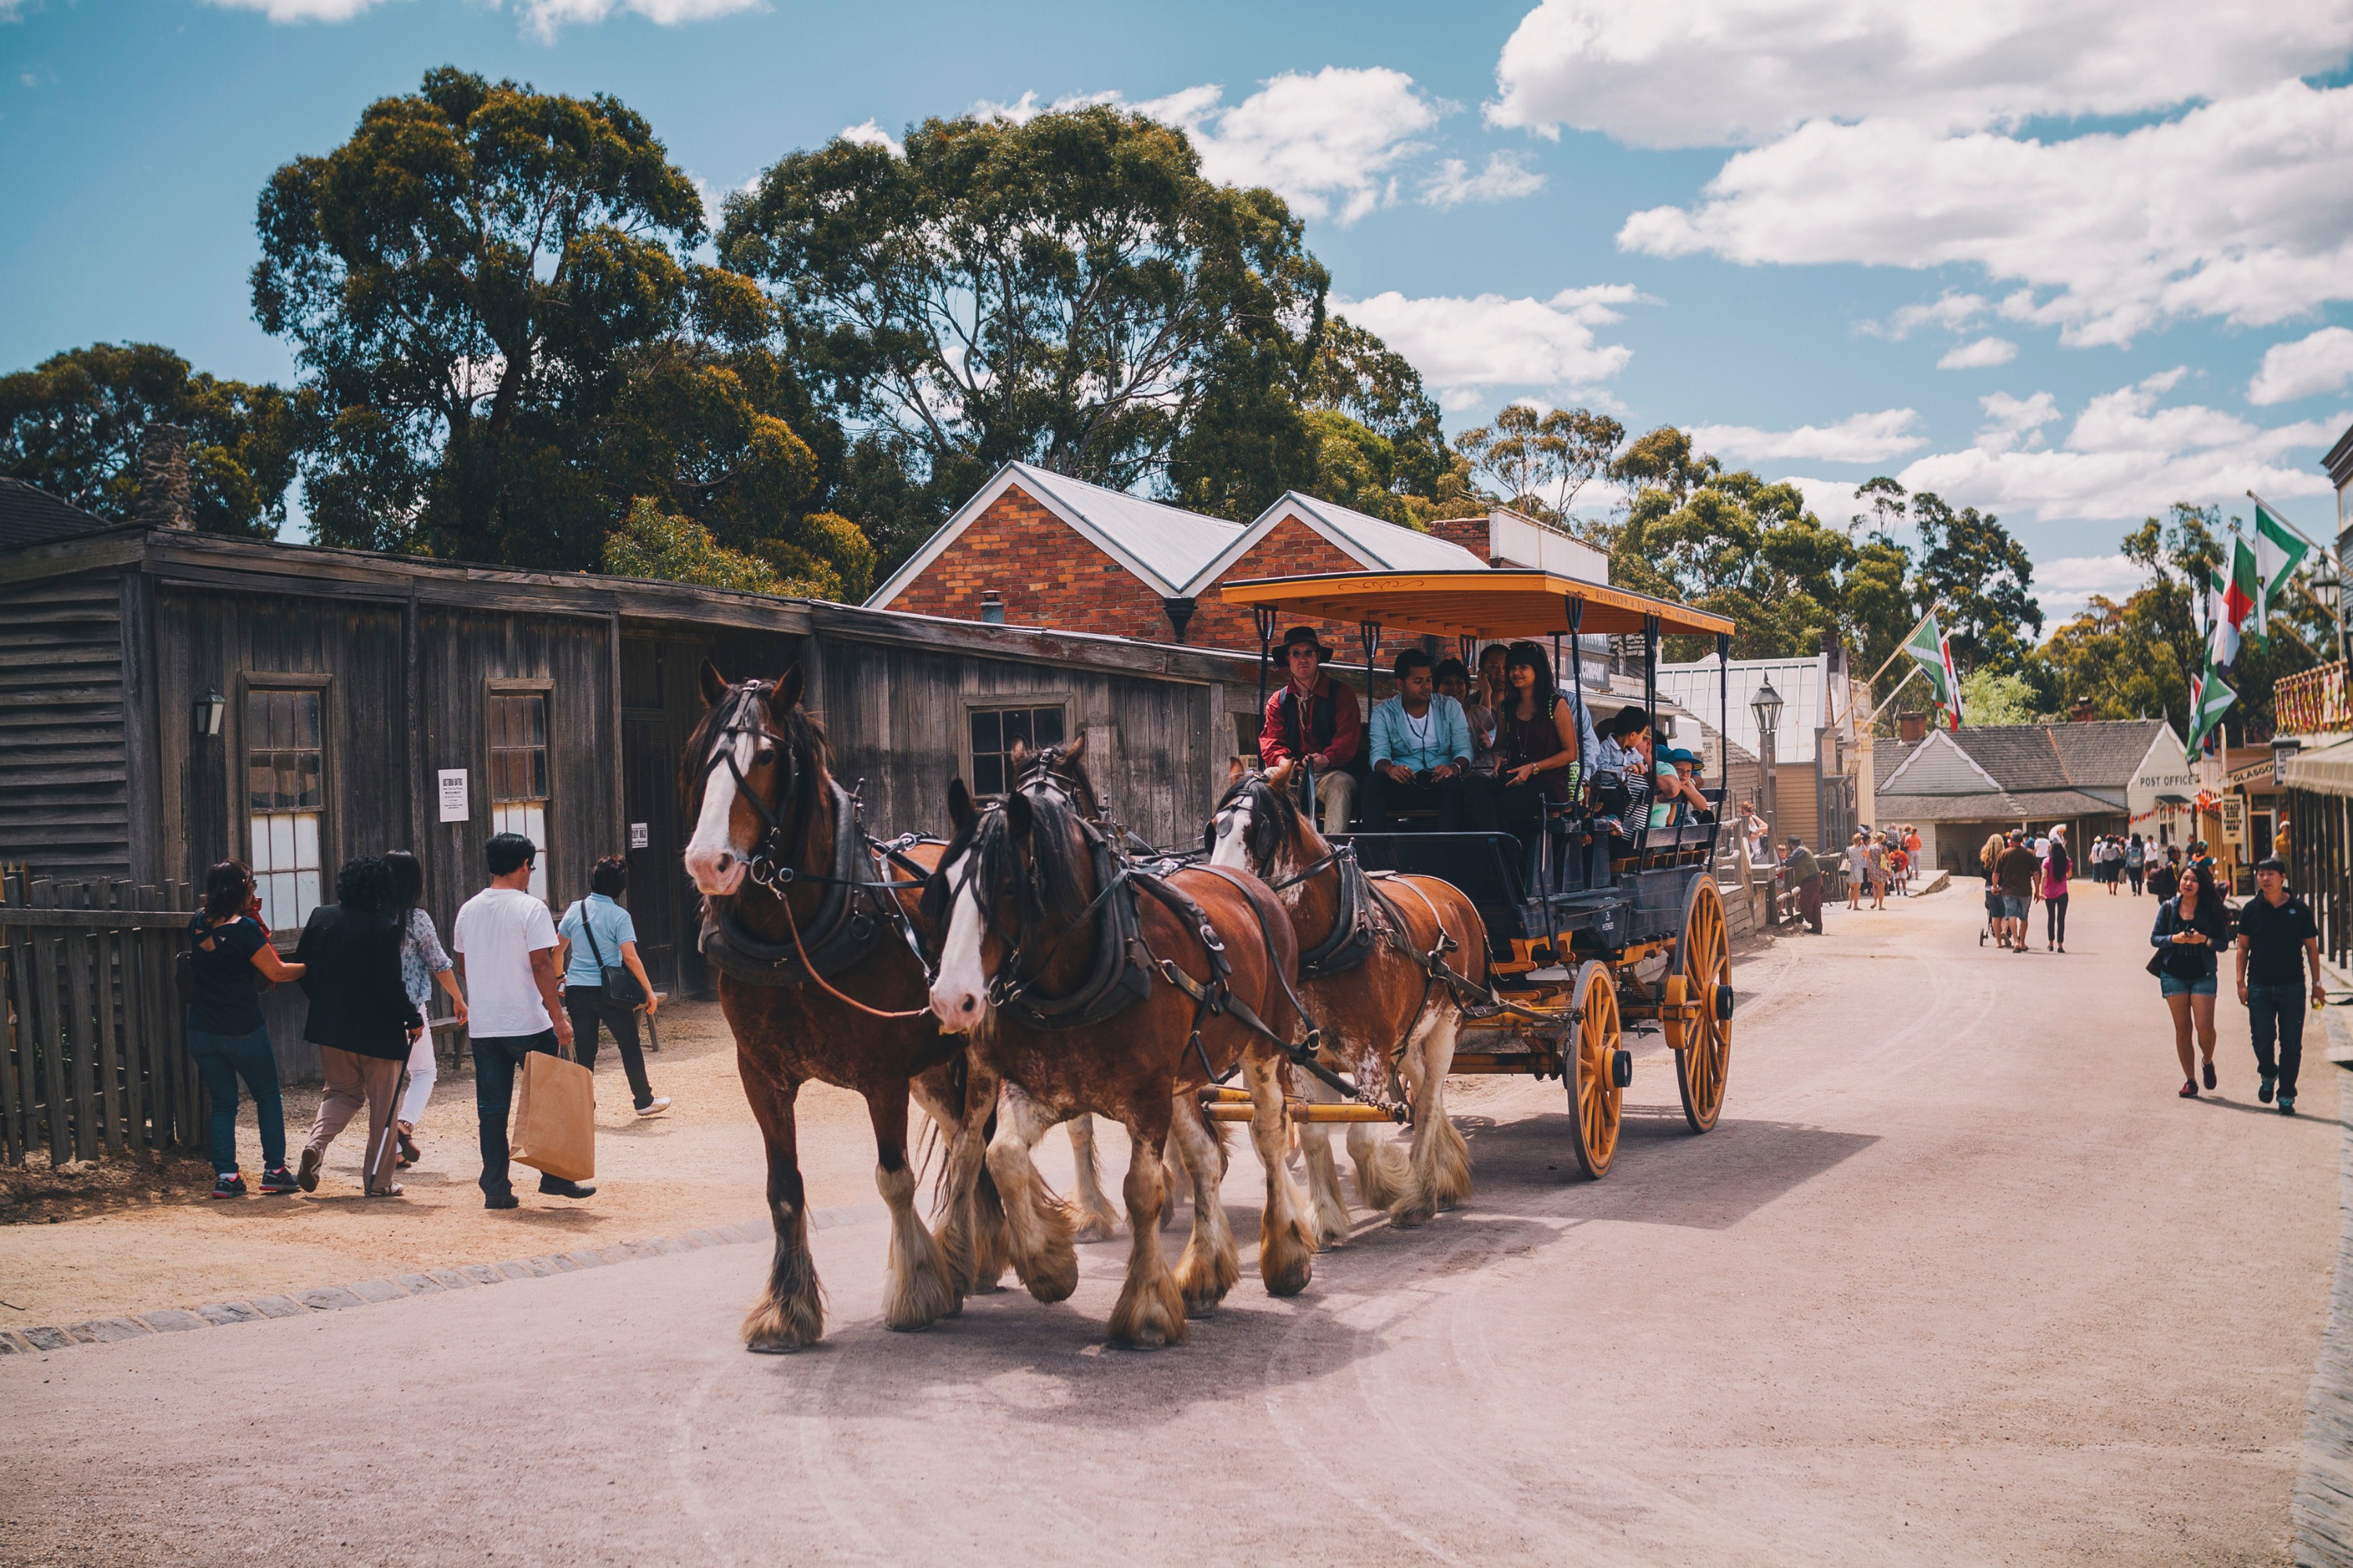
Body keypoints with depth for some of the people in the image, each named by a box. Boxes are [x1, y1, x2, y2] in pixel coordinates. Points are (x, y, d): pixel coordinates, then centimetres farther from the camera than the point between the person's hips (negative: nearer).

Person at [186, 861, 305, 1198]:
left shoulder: (198, 924, 3)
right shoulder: (245, 928, -15)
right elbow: (276, 971, -12)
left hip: (203, 1032, 5)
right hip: (244, 1031, -5)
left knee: (221, 1104, 12)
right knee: (268, 1097, 12)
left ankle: (225, 1175, 5)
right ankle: (274, 1169, 10)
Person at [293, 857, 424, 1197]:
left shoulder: (320, 917, 1)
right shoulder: (384, 928, -15)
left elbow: (300, 966, 8)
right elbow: (390, 983, -18)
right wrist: (413, 1019, -5)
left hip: (330, 1026, 5)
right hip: (377, 1030, -5)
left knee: (341, 1092, 20)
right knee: (382, 1105, 8)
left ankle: (315, 1143, -7)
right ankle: (378, 1180, 10)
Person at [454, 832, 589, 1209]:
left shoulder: (469, 910, 9)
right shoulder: (530, 908, -9)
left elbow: (462, 967, 17)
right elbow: (541, 965, -15)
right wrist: (558, 1018, -13)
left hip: (484, 1026, 5)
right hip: (529, 1023, -5)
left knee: (492, 1109, 6)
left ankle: (495, 1188, 6)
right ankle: (555, 1176, 12)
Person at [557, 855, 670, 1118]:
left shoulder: (575, 910, 3)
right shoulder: (619, 916, -9)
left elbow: (558, 950, 12)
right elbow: (630, 957, -15)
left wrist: (559, 978, 29)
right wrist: (649, 991, -10)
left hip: (576, 990, 4)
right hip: (608, 992, -4)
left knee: (585, 1051, 9)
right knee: (630, 1045, 11)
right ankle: (644, 1100, 19)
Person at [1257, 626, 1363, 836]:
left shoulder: (1342, 693, 7)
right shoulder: (1278, 701, 17)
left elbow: (1348, 740, -3)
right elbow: (1270, 743, 6)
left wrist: (1326, 759, -26)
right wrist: (1283, 762, -20)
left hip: (1330, 773, -2)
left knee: (1340, 784, -37)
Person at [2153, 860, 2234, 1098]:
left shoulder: (2212, 910, -2)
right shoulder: (2168, 907, 2)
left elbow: (2223, 942, 0)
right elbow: (2154, 938, 4)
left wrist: (2205, 940, -19)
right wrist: (2174, 939, -14)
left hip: (2203, 975, -1)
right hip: (2174, 974, 1)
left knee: (2204, 1026, -10)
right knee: (2182, 1028, 2)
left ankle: (2208, 1063, 21)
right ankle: (2190, 1080, 10)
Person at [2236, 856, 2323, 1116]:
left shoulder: (2299, 909, 0)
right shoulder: (2251, 909, 3)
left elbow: (2311, 948, 7)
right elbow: (2243, 947, 8)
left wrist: (2316, 984, 5)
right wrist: (2241, 982, 1)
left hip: (2292, 987, -1)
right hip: (2259, 986, 1)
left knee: (2291, 1044, -1)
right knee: (2262, 1038, -6)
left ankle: (2286, 1096, 9)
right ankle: (2267, 1075, 24)